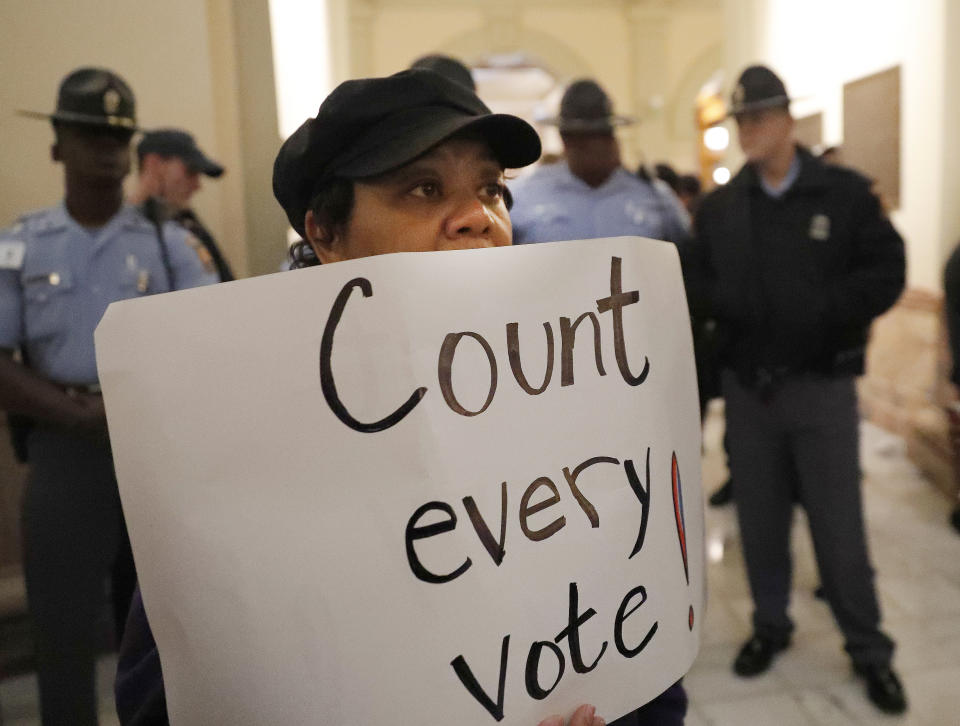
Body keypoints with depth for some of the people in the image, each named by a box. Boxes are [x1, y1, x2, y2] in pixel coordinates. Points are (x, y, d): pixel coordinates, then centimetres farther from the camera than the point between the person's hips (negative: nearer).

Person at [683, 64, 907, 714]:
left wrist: (820, 313, -19)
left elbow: (886, 273, -6)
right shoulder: (720, 206, 7)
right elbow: (697, 282, 9)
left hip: (821, 385, -3)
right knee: (760, 519, 13)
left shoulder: (844, 192, -3)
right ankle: (771, 624, 32)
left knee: (838, 524, 4)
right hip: (746, 385, 3)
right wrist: (732, 309, -11)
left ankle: (869, 648, 23)